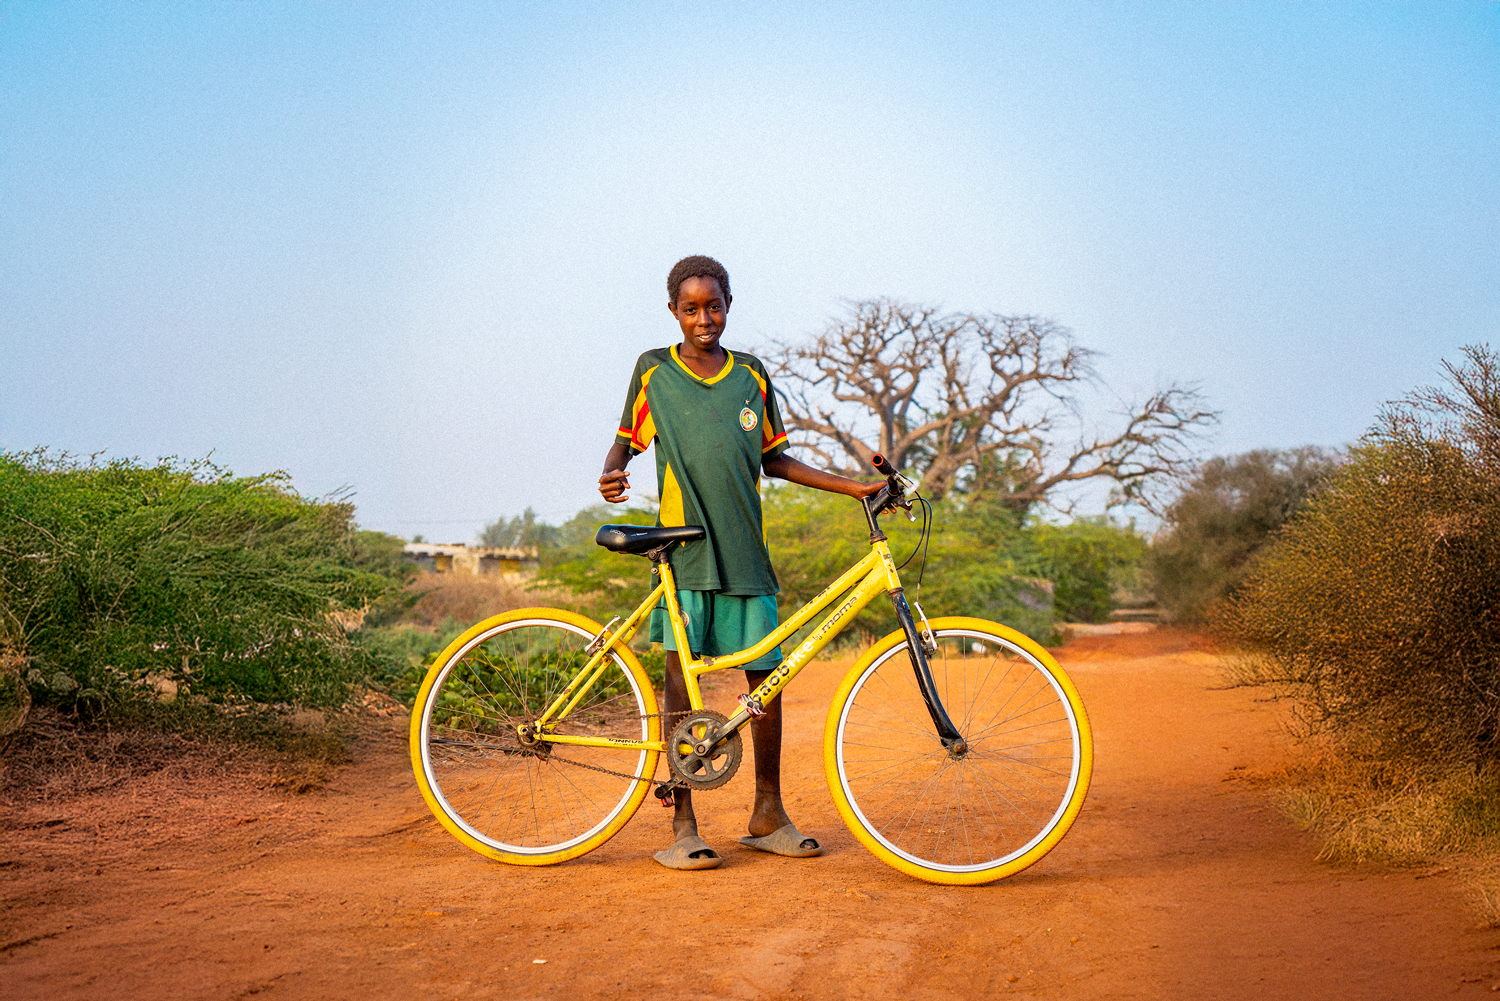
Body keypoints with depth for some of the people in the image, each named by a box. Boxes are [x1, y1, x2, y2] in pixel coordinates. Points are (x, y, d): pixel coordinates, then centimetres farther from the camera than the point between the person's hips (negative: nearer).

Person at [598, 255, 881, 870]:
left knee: (767, 676, 3)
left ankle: (768, 816, 17)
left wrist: (853, 487, 12)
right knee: (681, 680, -4)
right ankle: (682, 826, 3)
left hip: (745, 550, 3)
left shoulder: (751, 375, 11)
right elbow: (627, 440, 13)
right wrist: (611, 475, -10)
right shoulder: (653, 371, 5)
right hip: (683, 549, -3)